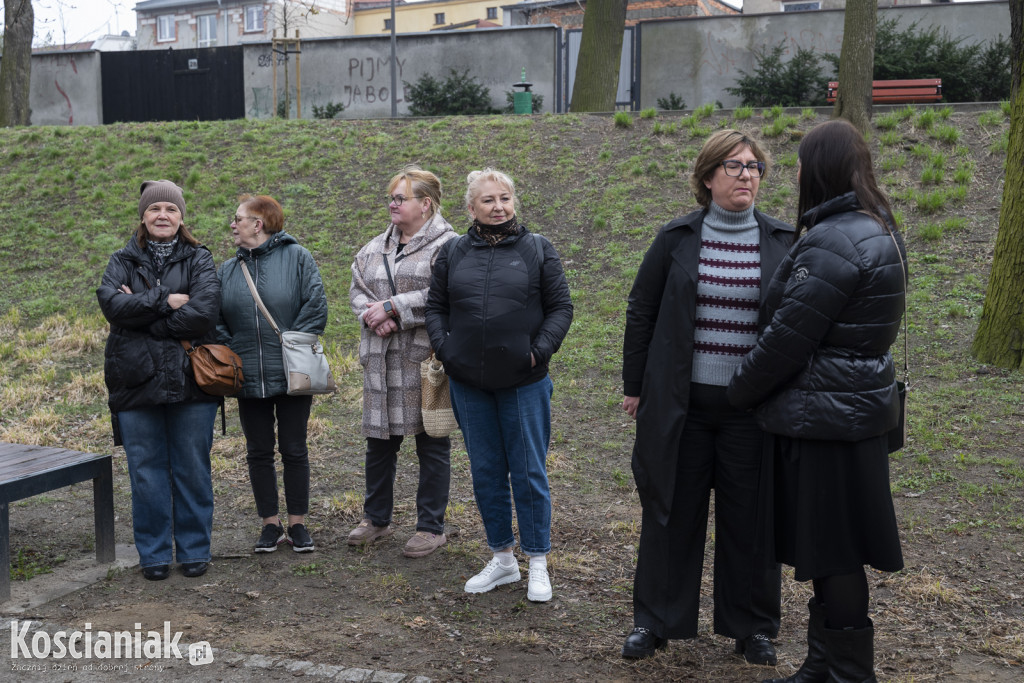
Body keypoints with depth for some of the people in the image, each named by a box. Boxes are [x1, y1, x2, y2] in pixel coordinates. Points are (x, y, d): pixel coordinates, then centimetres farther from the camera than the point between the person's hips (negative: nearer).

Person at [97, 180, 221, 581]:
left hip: (191, 380, -1)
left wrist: (142, 311, -12)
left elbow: (205, 311, -13)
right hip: (137, 382, 1)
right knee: (147, 473, 6)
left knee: (192, 470, 6)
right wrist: (166, 301, -14)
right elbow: (112, 304, -10)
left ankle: (194, 551, 19)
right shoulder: (123, 262, 10)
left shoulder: (199, 260, 5)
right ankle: (153, 554, 18)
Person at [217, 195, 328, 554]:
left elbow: (316, 307, -9)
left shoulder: (297, 257, -4)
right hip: (249, 378, 4)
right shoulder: (227, 270, 9)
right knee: (259, 453, 9)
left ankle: (297, 524, 17)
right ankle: (271, 524, 21)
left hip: (292, 376, -4)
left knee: (294, 450, 5)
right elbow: (216, 321, 10)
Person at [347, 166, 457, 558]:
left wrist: (393, 308, -17)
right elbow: (357, 290, 12)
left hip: (426, 359, -6)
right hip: (381, 359, 6)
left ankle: (431, 526, 15)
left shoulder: (446, 246, -7)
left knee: (432, 444, 3)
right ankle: (377, 519, 29)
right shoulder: (375, 248, 16)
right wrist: (374, 317, -9)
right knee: (379, 441, 13)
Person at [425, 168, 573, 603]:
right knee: (486, 473, 11)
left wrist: (539, 351, -10)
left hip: (524, 383, -3)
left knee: (529, 473, 3)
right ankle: (502, 559, 25)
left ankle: (538, 564, 16)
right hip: (468, 383, 3)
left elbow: (561, 307, 1)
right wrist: (443, 347, -1)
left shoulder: (538, 250, 0)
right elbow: (435, 305, 13)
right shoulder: (454, 253, 7)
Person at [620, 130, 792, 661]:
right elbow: (640, 313, 6)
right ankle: (654, 620, 24)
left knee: (749, 516, 8)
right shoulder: (676, 238, 1)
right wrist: (634, 387, 6)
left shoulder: (783, 243, 2)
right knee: (670, 509, 9)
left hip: (751, 407, 0)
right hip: (680, 402, 0)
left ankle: (752, 627, 25)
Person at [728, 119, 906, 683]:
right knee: (832, 553, 17)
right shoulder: (876, 232, 12)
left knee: (834, 556, 2)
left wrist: (739, 390, -3)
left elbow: (788, 337, -19)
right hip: (857, 408, 10)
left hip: (825, 419, -10)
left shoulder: (832, 243, -20)